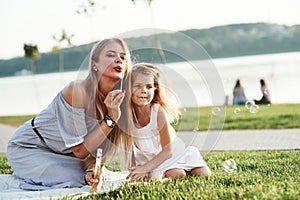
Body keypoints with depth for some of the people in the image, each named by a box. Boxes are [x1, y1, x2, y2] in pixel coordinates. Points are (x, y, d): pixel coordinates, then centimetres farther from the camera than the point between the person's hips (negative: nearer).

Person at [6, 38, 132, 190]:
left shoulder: (118, 99, -12)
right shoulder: (77, 91, -32)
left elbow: (101, 148, -5)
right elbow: (80, 150, -28)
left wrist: (94, 171, -24)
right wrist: (110, 119, -32)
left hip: (63, 155, 7)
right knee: (75, 180, -23)